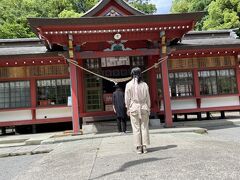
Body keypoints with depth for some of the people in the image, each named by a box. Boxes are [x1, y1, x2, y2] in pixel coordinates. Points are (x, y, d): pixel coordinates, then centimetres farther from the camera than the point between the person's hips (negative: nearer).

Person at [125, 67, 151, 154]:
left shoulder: (129, 85, -5)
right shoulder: (144, 84, 1)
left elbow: (127, 99, -3)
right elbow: (148, 98, 5)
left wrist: (128, 109, 6)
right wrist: (148, 108, 13)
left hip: (134, 107, -1)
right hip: (144, 107, 2)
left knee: (136, 128, 4)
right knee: (144, 127, 7)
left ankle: (138, 147, 9)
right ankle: (144, 147, 11)